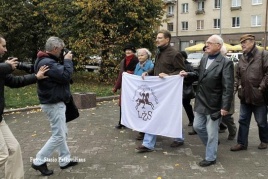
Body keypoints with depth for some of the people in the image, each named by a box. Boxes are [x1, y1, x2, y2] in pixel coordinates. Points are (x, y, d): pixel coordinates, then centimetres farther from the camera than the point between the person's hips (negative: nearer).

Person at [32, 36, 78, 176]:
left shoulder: (47, 60, 11)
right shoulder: (47, 63, -23)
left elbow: (60, 73, 14)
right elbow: (66, 76, -26)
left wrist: (64, 61, 2)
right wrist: (67, 60, -12)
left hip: (55, 102, 11)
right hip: (53, 104, -11)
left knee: (62, 133, 16)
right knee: (58, 136, -4)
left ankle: (65, 160, 25)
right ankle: (39, 161, 7)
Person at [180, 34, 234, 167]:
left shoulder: (225, 62, -15)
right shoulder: (204, 59, 8)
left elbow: (228, 87, -18)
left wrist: (225, 106, -20)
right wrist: (188, 74, 4)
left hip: (214, 104, -7)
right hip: (201, 102, 7)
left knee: (211, 132, 5)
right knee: (197, 126, 17)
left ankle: (210, 158, 24)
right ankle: (211, 145, 41)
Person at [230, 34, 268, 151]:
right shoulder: (242, 58, 10)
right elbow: (238, 75, 17)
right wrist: (236, 86, 3)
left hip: (258, 96, -5)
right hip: (245, 96, 5)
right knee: (243, 121, 9)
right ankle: (242, 143, 18)